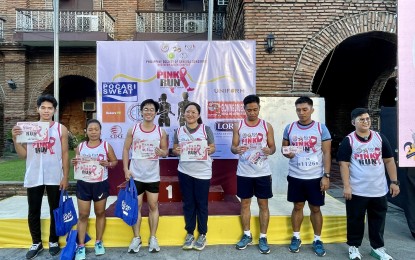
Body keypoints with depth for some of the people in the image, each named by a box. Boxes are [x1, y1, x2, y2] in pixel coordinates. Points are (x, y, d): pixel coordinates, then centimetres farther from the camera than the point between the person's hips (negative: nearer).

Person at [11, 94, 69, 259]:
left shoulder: (61, 129, 0)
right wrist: (15, 139, -11)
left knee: (55, 210, 10)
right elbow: (23, 155, 5)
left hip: (54, 178, -1)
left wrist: (65, 177, -4)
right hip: (34, 177, 2)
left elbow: (65, 154, 0)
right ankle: (36, 243, 27)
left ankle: (54, 241, 25)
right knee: (33, 212, 11)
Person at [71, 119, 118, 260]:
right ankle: (81, 245, 16)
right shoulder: (80, 146, 2)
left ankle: (99, 242, 27)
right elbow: (76, 163, 11)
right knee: (83, 215, 5)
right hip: (83, 184, 1)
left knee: (100, 213, 12)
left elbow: (115, 161, 3)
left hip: (101, 184, -1)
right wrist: (74, 163, -12)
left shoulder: (106, 146, -3)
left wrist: (108, 164, -18)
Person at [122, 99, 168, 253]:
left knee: (153, 206, 8)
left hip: (153, 176, 0)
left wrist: (162, 152, -22)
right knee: (136, 206, 9)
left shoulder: (161, 132, -2)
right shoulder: (133, 130, -2)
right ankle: (136, 238, 24)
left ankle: (153, 238, 22)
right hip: (136, 175, 0)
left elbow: (166, 151, 3)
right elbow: (126, 149, 1)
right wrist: (126, 169, -6)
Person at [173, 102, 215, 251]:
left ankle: (202, 235, 21)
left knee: (201, 204, 6)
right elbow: (174, 149, 10)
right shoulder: (179, 131, 5)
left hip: (202, 173, -2)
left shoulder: (206, 129, -3)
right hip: (184, 172, 3)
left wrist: (209, 150, -22)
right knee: (188, 204, 10)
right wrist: (176, 151, -12)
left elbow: (213, 148, 0)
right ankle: (189, 234, 24)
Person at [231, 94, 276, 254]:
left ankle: (263, 238, 20)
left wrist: (270, 150, -19)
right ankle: (247, 235, 26)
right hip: (244, 173, 1)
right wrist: (236, 149, -21)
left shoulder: (267, 126, 1)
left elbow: (273, 146, 4)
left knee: (263, 204, 6)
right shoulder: (238, 126, 2)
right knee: (245, 203, 10)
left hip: (263, 172, 0)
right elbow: (232, 147, 3)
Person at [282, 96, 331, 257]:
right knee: (297, 206, 12)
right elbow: (283, 148, 10)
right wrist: (287, 153, -14)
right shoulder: (289, 128, 2)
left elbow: (326, 153, -4)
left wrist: (326, 175, -9)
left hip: (316, 177, -1)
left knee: (315, 208, 8)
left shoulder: (321, 128, -4)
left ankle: (317, 240, 25)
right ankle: (296, 237, 26)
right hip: (295, 176, 2)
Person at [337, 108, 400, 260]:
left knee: (378, 220, 15)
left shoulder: (380, 138, 5)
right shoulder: (348, 140, -5)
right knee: (355, 220, 8)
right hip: (357, 191, -3)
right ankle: (353, 247, 25)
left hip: (379, 190, 4)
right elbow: (344, 164, -9)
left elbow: (389, 161, 9)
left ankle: (378, 248, 32)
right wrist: (346, 186, -14)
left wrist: (394, 182, 3)